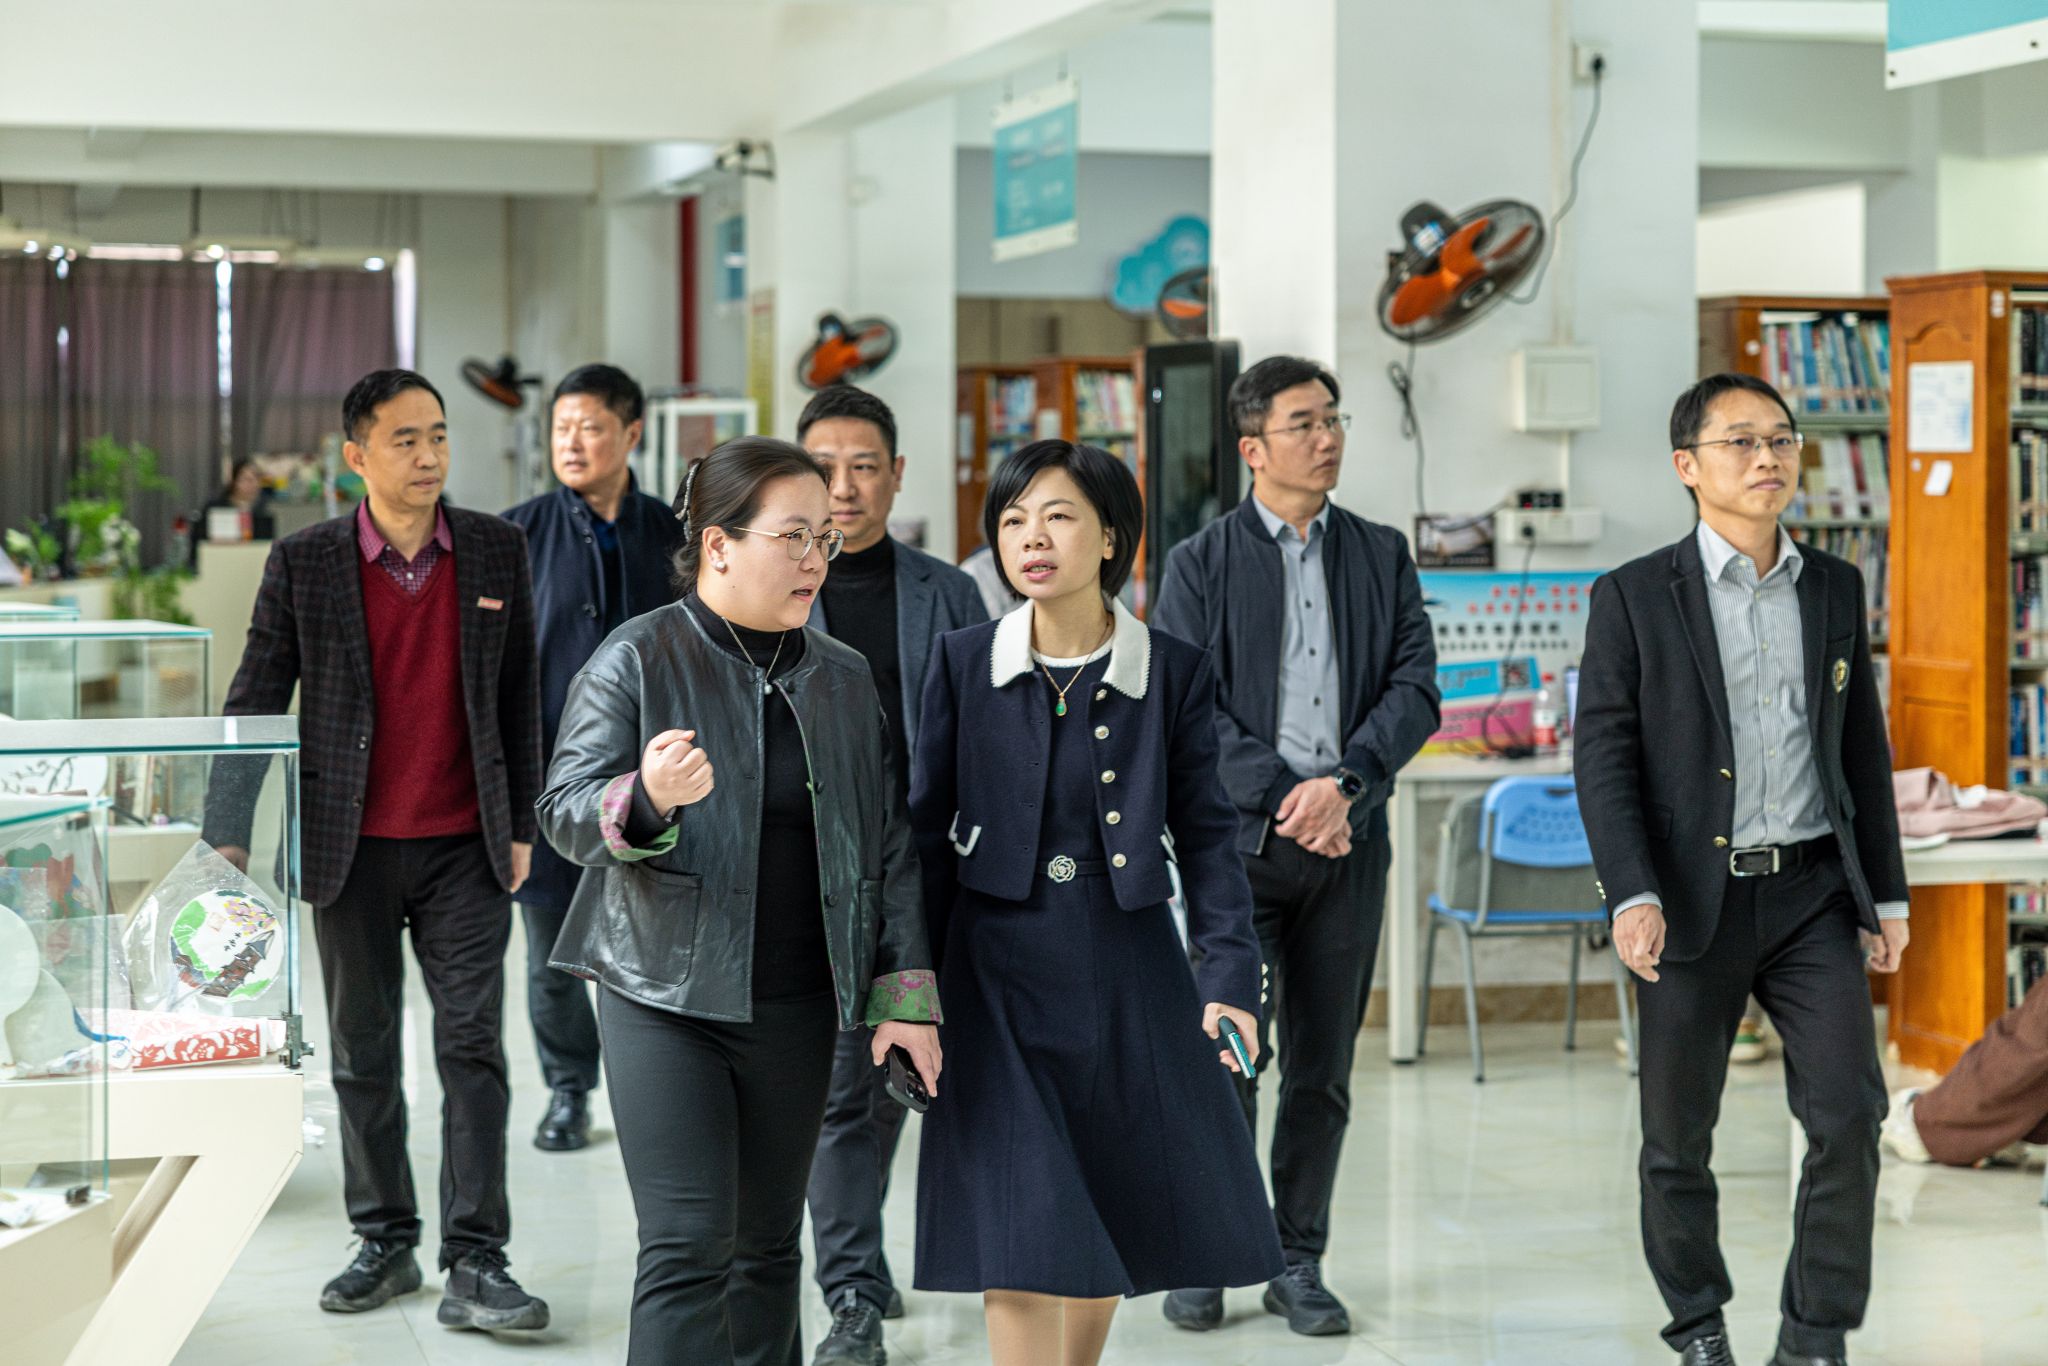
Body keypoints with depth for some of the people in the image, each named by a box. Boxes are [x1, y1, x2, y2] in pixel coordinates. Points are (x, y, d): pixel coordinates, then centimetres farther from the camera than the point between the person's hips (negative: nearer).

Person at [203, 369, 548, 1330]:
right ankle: (385, 1243, 23)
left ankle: (475, 1265, -2)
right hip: (352, 850, 0)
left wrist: (521, 825, 8)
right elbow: (254, 704, 1)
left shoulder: (497, 552, 3)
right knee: (364, 1058, 9)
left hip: (466, 850, 0)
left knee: (472, 1050, -4)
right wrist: (229, 837, -5)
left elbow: (517, 698, 10)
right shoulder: (303, 564, -2)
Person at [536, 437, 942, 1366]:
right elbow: (565, 812, -8)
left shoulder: (845, 680, 11)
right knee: (688, 1249, -11)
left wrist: (907, 994, 7)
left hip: (796, 1009, 5)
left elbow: (889, 843, 13)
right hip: (665, 999, -5)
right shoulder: (638, 659, -4)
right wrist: (646, 799, -30)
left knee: (769, 1249, 12)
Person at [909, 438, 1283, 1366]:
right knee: (1015, 1244, -8)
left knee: (1114, 1216, 14)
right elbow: (928, 835, 3)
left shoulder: (1175, 673, -1)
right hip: (998, 974, -1)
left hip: (1129, 974, 2)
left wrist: (1229, 976, -11)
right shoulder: (962, 664, -1)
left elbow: (1205, 834, 0)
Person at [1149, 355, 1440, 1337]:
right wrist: (1282, 795, -14)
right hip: (1237, 840, -3)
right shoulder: (1201, 564, 3)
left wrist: (1342, 784, -13)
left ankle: (1299, 1264, 15)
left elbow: (1416, 689, 2)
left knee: (1323, 1070, 6)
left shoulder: (1382, 555, 11)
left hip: (1347, 841, 3)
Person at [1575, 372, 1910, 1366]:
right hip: (1692, 901, -2)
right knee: (1677, 1137, 7)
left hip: (1813, 896, 3)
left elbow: (1863, 750, 14)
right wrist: (1632, 896, -18)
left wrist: (1886, 894, 11)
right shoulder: (1635, 598, -2)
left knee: (1849, 1113, -8)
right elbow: (1605, 756, -7)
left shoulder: (1835, 589, 9)